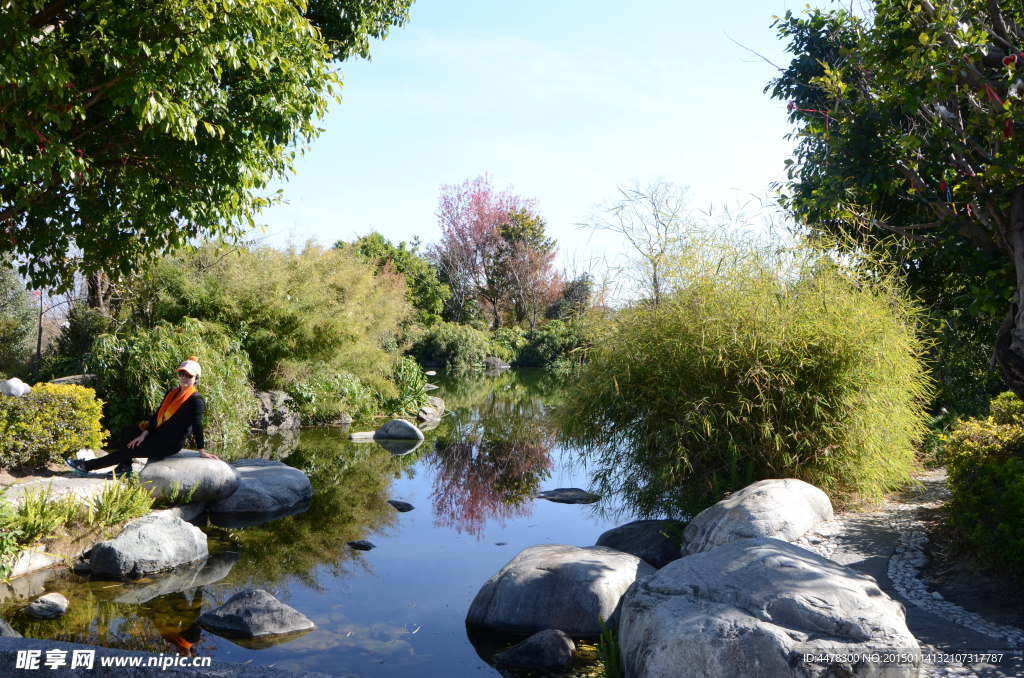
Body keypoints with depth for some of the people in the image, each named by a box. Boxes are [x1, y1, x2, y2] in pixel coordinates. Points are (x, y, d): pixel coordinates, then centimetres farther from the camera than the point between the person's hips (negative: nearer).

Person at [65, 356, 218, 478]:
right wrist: (144, 433, -1)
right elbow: (158, 415, 10)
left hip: (170, 444, -9)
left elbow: (197, 426, -21)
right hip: (158, 434, 9)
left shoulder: (196, 400, -16)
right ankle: (125, 466, 5)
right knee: (127, 431, 11)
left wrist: (202, 451, -21)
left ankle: (87, 466, 2)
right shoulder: (172, 393, 10)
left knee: (128, 450, -8)